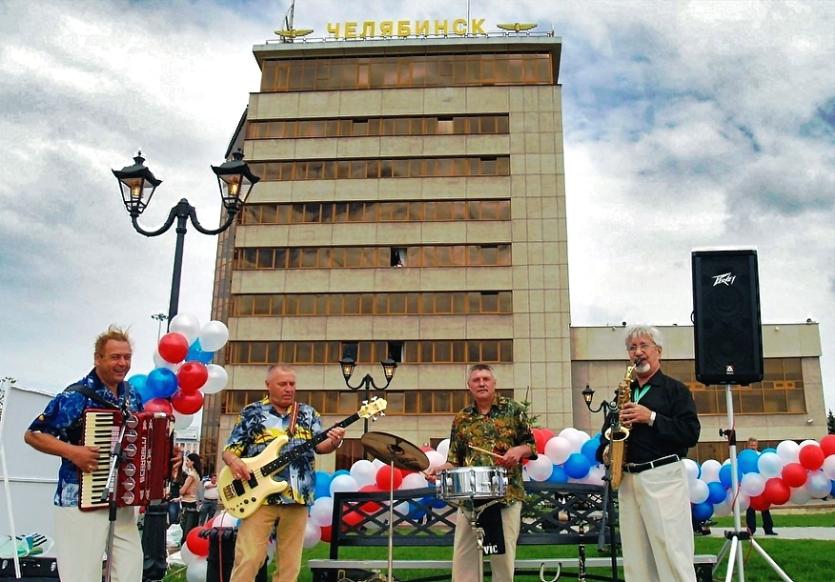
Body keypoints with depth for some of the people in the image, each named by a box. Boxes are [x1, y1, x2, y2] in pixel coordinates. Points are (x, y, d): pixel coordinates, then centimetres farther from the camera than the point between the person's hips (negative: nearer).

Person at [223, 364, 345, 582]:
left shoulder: (308, 413, 12)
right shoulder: (251, 413, 6)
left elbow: (320, 445, 3)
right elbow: (229, 449, 7)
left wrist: (333, 442, -20)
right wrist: (234, 462, -16)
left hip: (297, 498, 3)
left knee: (290, 564, 6)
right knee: (248, 559, -8)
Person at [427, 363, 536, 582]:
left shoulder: (514, 410, 3)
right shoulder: (462, 419, 10)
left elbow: (531, 445, 4)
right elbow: (455, 458, 11)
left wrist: (518, 450, -17)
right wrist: (441, 468, -8)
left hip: (507, 492, -2)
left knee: (503, 553, 3)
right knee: (463, 554, 2)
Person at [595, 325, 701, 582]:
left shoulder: (675, 389, 2)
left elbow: (691, 433, -10)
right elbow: (607, 432, 24)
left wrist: (651, 418, -17)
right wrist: (606, 451, 2)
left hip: (664, 476, -6)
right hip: (628, 479, 6)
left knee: (673, 553, -9)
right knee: (635, 558, 8)